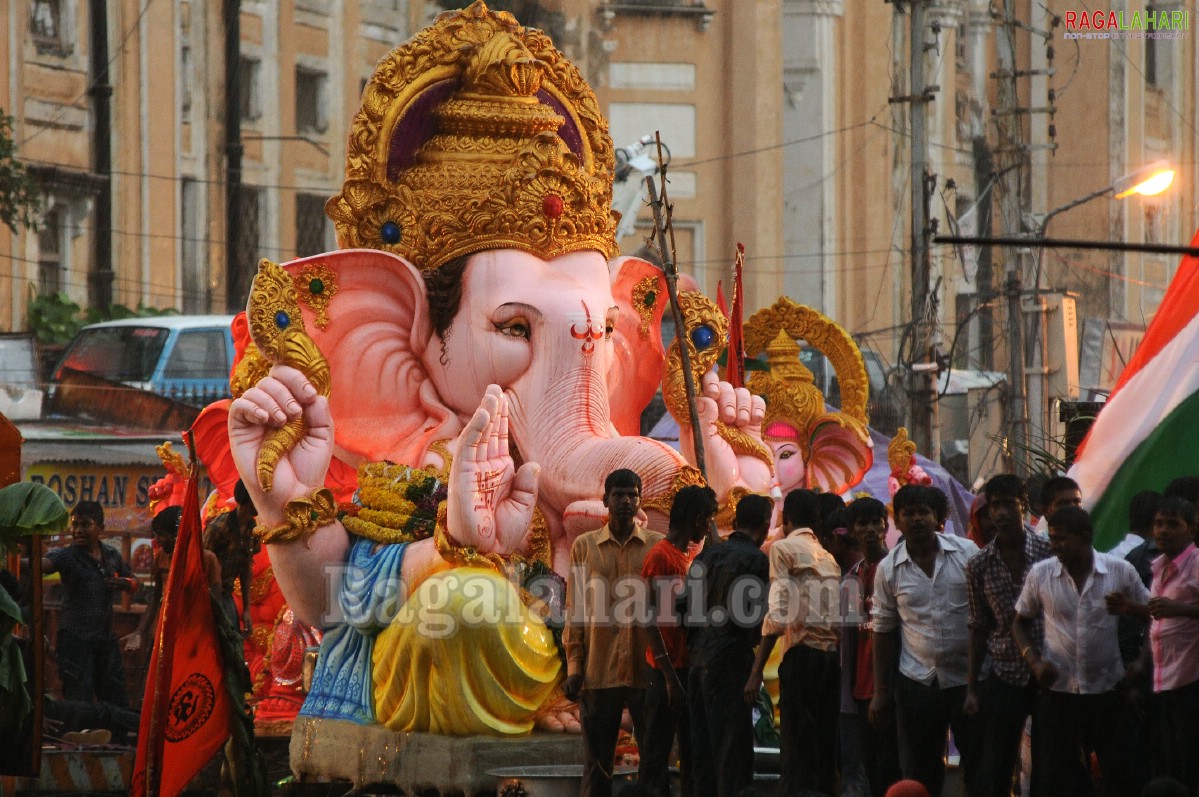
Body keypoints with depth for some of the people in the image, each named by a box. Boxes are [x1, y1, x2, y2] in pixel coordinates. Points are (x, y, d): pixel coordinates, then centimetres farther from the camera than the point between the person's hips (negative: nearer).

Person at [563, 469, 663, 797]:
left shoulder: (658, 546, 7)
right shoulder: (584, 546, 8)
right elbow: (575, 611, 7)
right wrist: (573, 667, -1)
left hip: (646, 670, 0)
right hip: (599, 671, 0)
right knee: (597, 761, 2)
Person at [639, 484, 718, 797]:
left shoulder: (688, 557, 16)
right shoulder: (660, 557, -10)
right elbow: (653, 621, -15)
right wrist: (669, 676, -18)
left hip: (690, 669, 9)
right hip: (668, 670, -9)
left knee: (692, 752, 10)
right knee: (657, 751, -6)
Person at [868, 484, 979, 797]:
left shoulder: (967, 553, -2)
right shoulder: (889, 569, 2)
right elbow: (883, 630, 8)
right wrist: (880, 691, 6)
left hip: (968, 677, -1)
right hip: (917, 682, 1)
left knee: (978, 765, 2)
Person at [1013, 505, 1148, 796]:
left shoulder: (1120, 571, -4)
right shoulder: (1040, 573, -1)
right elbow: (1020, 622, 11)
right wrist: (1034, 661, -5)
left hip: (1108, 692, -1)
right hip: (1057, 693, 1)